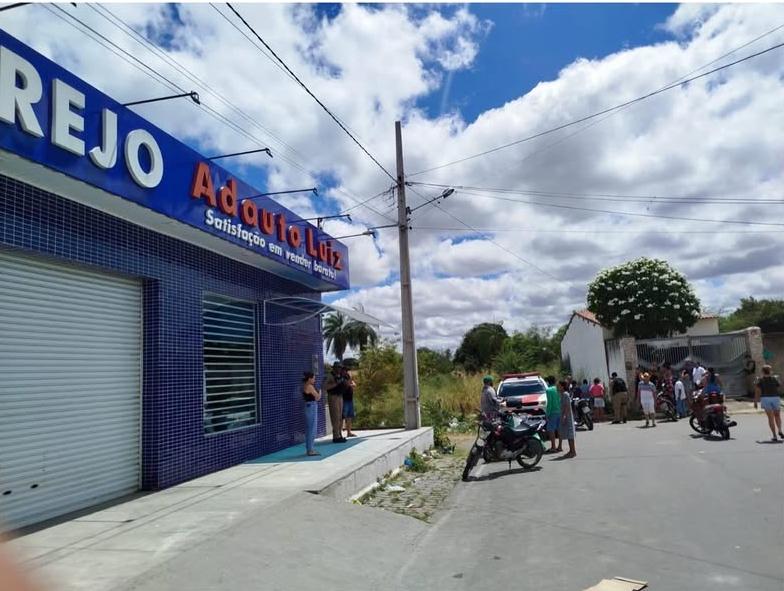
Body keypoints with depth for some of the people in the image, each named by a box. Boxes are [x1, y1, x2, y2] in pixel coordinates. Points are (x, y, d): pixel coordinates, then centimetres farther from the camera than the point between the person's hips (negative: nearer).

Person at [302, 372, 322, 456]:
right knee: (312, 429, -5)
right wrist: (320, 391, 7)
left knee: (308, 430, 14)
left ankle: (309, 449, 21)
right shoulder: (310, 387, -15)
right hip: (312, 407, -10)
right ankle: (310, 450, -3)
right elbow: (318, 397, -10)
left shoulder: (305, 386, 13)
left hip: (308, 407, 10)